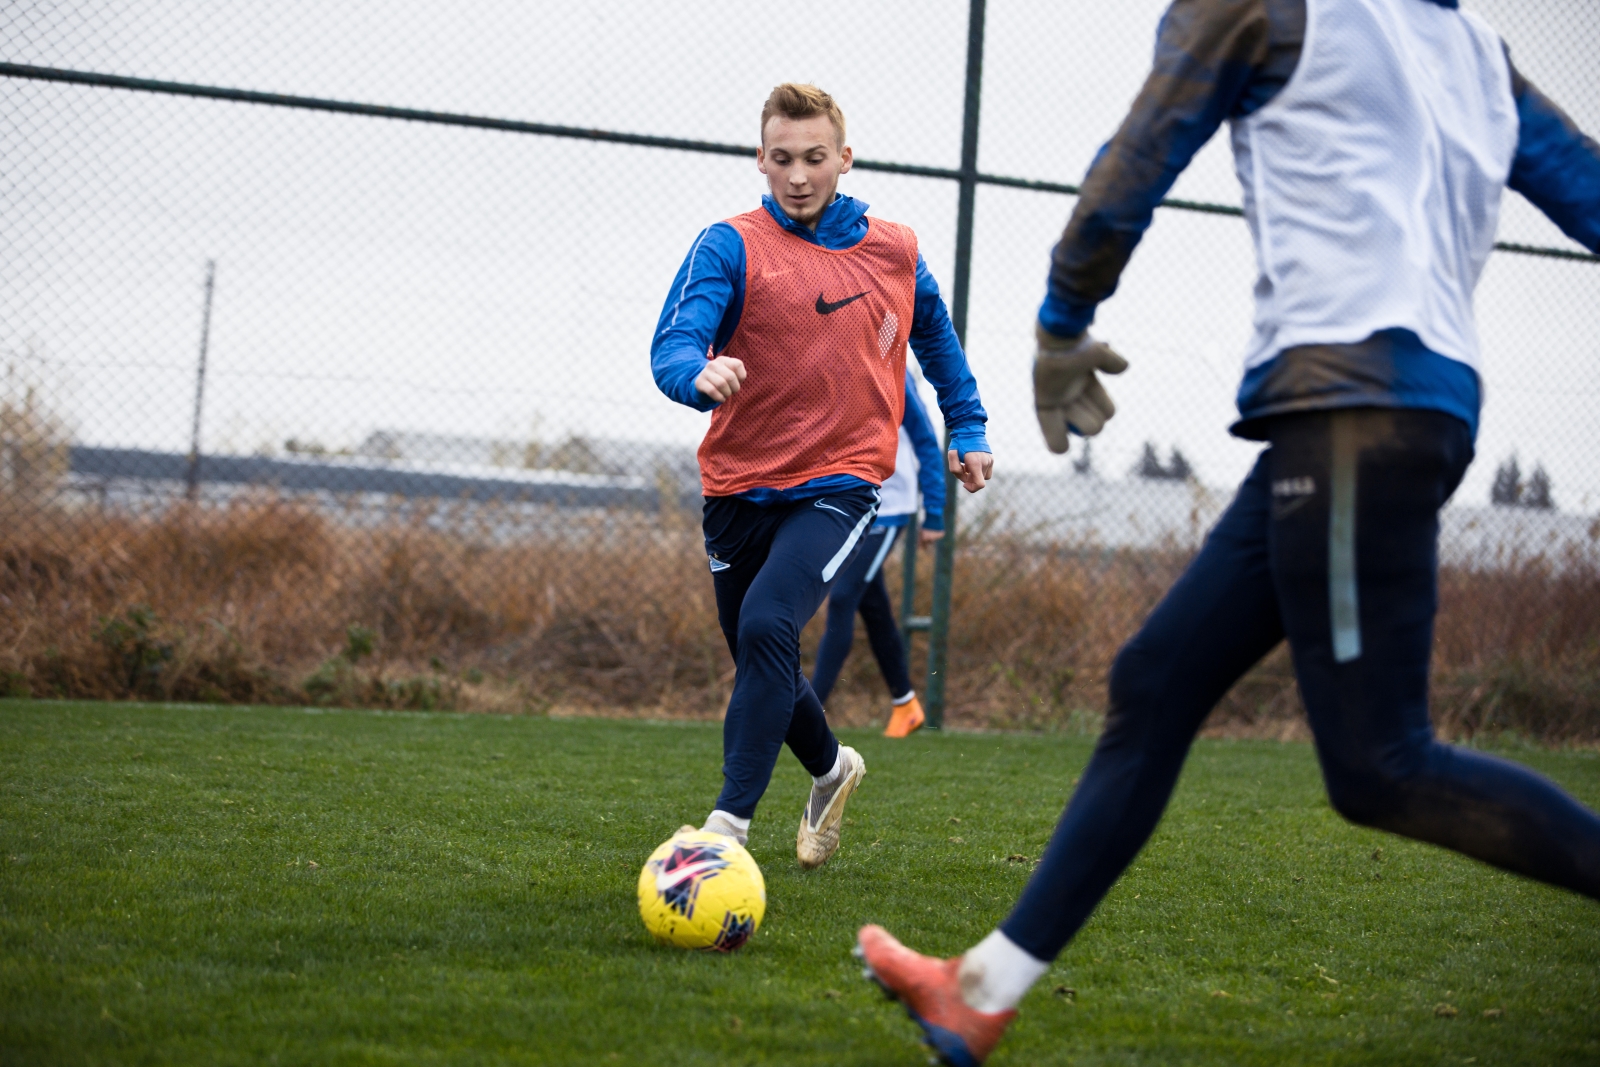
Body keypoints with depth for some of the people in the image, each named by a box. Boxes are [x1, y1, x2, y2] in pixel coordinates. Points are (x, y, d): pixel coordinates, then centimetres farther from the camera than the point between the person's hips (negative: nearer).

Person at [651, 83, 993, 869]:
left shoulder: (894, 252, 5)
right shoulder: (730, 247, -4)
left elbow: (935, 339, 25)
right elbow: (671, 347, -18)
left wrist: (967, 429, 24)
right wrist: (702, 376, -39)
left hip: (839, 485, -2)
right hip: (740, 486, 2)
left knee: (767, 627, -24)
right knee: (758, 657, 14)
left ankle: (731, 821, -24)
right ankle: (831, 768, 43)